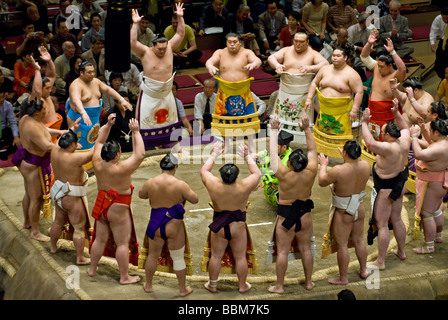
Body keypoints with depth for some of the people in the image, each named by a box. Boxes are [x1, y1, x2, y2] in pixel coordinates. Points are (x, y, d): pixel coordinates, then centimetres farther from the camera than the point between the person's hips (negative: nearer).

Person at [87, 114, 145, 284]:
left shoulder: (97, 164, -12)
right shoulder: (121, 169, -28)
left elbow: (99, 141, 3)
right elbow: (139, 154, -23)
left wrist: (108, 125, -1)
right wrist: (136, 132, -20)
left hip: (101, 206, 6)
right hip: (118, 211, -6)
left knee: (100, 239, 21)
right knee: (122, 243, 6)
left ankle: (92, 269, 35)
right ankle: (124, 277, 14)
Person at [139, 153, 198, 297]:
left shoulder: (150, 183, -8)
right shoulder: (180, 185, -17)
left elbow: (141, 195, 11)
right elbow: (195, 199, -7)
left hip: (156, 226, 3)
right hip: (174, 227, -3)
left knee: (153, 256, 21)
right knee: (178, 258, 13)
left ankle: (148, 285, 36)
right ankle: (183, 289, 26)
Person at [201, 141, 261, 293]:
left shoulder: (214, 186, -22)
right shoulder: (244, 187, -24)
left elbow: (204, 170, -2)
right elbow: (257, 173, -5)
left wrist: (215, 155, 6)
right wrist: (247, 157, 0)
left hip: (218, 226, 1)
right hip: (238, 227, -1)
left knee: (216, 256, 17)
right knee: (240, 257, 16)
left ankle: (212, 285, 30)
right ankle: (242, 285, 29)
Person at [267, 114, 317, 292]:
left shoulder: (284, 175, -24)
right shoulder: (310, 173, -16)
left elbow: (273, 152, -14)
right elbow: (312, 150, -2)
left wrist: (274, 130, -5)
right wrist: (306, 129, 1)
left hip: (286, 216, -4)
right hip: (305, 215, 4)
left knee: (282, 252, 5)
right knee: (305, 249, 16)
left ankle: (279, 286, 12)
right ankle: (309, 282, 28)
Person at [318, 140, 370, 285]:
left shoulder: (338, 171, -28)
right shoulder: (365, 165, -11)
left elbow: (322, 182, -11)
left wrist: (323, 165, 3)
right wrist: (347, 159, 21)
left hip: (343, 213, -6)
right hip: (360, 209, 6)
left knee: (342, 244, 7)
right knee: (359, 240, 22)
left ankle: (343, 278, 18)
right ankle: (363, 270, 37)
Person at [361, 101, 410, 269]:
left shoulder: (388, 148, -32)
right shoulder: (404, 142, -8)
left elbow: (370, 143, -46)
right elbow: (405, 128, 14)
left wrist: (364, 123, -36)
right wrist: (396, 113, 8)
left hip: (385, 189, -9)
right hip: (399, 185, 9)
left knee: (382, 224, 1)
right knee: (396, 219, 24)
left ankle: (380, 261, 8)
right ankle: (401, 252, 39)